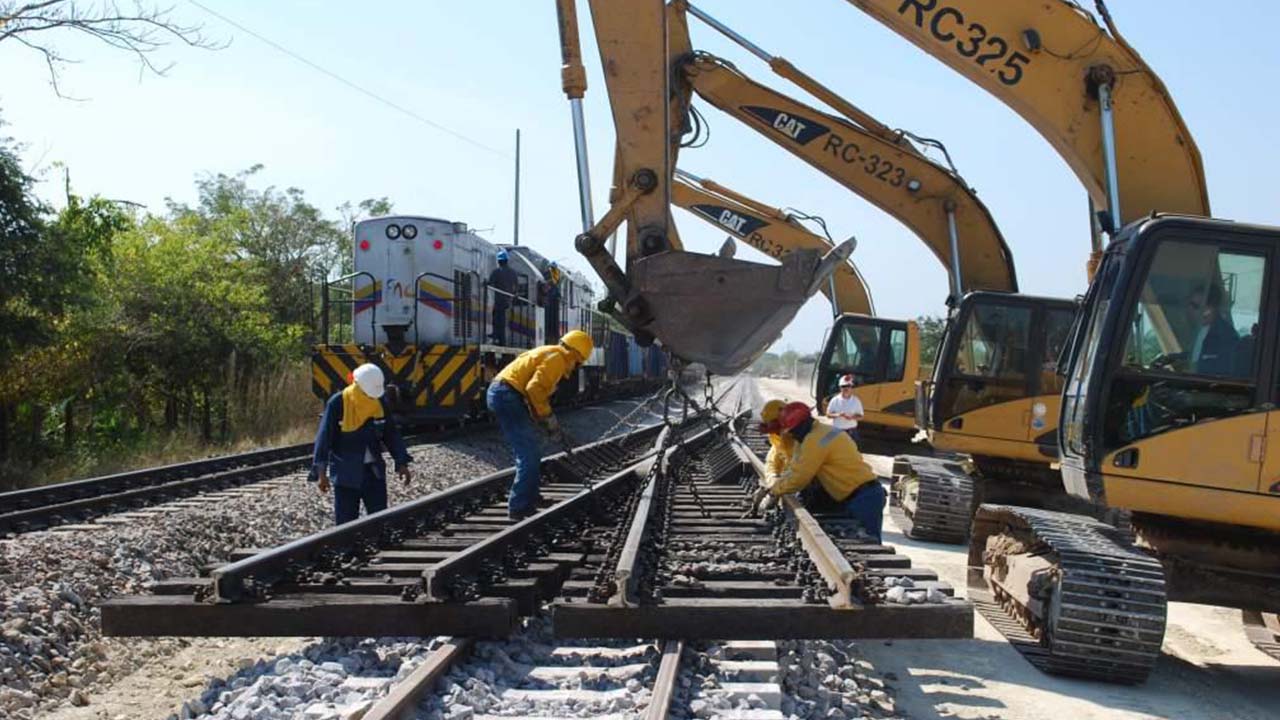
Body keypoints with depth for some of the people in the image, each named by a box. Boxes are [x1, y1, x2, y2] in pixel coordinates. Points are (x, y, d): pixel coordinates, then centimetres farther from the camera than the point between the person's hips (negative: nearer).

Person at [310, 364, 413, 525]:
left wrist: (402, 463, 3)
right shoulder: (337, 403, -11)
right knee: (346, 521, 0)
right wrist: (321, 472, -15)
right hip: (346, 472, -4)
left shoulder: (379, 403, 1)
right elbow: (324, 437, -10)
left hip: (374, 470, 4)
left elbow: (391, 434, 10)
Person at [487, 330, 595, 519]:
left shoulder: (548, 354, 25)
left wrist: (550, 424, 21)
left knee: (531, 453, 17)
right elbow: (534, 389, -20)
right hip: (507, 396, -10)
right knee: (529, 455, -9)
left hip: (501, 395, 10)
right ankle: (519, 508, -7)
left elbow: (538, 391, 26)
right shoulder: (556, 357, -7)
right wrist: (549, 418, -10)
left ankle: (526, 505, 23)